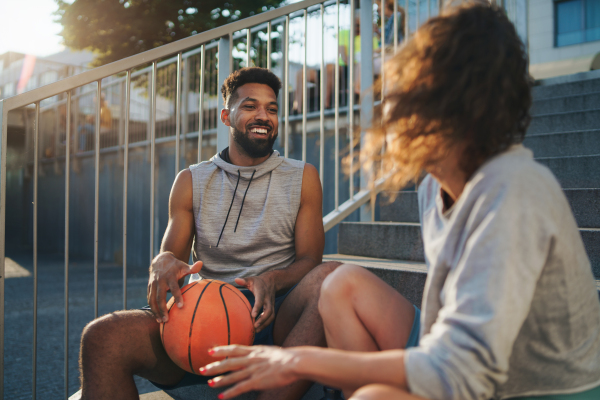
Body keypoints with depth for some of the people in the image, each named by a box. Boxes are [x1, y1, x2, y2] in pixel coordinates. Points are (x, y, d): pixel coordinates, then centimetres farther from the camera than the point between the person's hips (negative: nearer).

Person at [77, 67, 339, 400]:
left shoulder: (303, 178, 13)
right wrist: (163, 262, -15)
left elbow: (310, 258, 6)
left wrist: (272, 280, -17)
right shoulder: (191, 181, 16)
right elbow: (172, 253, 12)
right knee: (102, 336, -28)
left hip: (272, 315, 0)